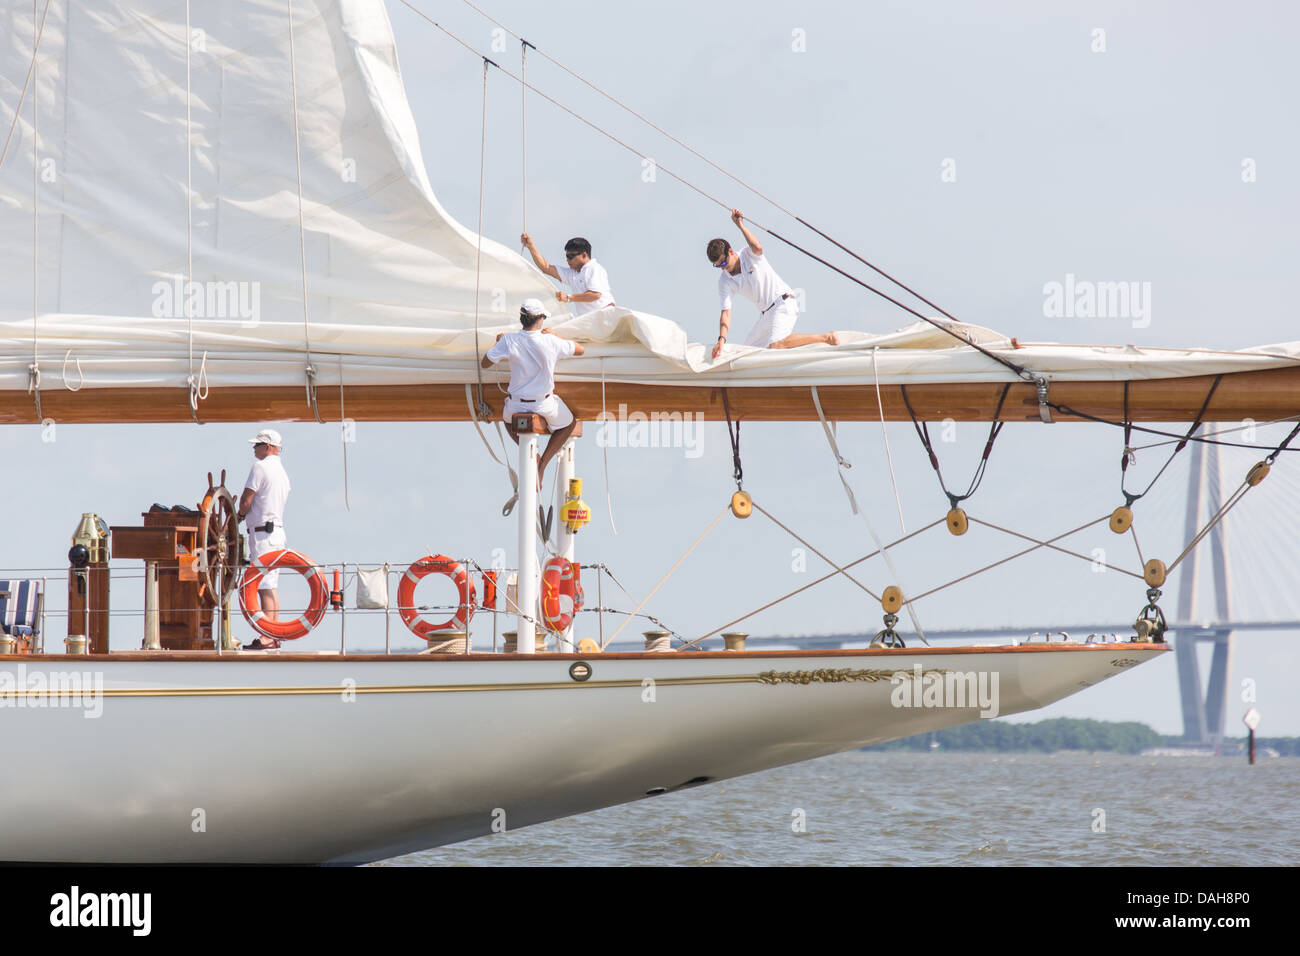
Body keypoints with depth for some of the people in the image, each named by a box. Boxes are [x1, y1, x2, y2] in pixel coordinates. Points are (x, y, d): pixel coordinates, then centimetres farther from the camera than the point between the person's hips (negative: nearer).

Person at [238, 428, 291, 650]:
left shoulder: (260, 467, -12)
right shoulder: (282, 470, 16)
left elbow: (246, 501, -13)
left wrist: (240, 516, 8)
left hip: (262, 531, -10)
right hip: (277, 529, 10)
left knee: (264, 586, -11)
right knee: (270, 586, 13)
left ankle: (267, 638, -13)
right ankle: (275, 635, 14)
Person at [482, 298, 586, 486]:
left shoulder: (509, 340, -15)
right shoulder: (551, 342, -17)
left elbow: (485, 363, -3)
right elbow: (580, 350, 0)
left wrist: (498, 342, 13)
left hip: (517, 404, 2)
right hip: (544, 404, -2)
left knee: (508, 419, 39)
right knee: (569, 424, 28)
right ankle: (541, 465, 11)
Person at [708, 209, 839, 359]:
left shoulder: (749, 254, -9)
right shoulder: (724, 282, 3)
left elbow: (757, 247, -35)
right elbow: (726, 313, -4)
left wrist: (740, 224, -32)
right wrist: (721, 339, -19)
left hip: (783, 303, -9)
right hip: (766, 312, 9)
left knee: (775, 346, -30)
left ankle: (826, 337, -23)